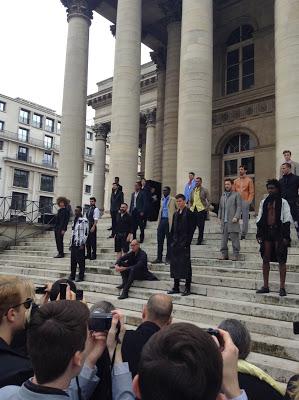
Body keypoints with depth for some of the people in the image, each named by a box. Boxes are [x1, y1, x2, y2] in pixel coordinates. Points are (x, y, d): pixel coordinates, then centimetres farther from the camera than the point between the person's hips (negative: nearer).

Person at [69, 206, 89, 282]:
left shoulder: (84, 221, -10)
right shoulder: (74, 220, 15)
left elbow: (85, 233, -13)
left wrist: (82, 244, -15)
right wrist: (71, 243, 17)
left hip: (80, 244, -7)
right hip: (73, 244, 8)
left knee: (80, 261, -1)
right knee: (73, 261, 12)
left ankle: (81, 277, 8)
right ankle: (72, 276, 21)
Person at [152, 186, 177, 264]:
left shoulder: (173, 200, -4)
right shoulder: (162, 199, 16)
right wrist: (159, 222, 13)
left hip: (168, 221, -6)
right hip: (162, 220, 6)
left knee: (169, 240, 1)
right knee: (159, 240, 5)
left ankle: (168, 258, 9)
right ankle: (159, 258, 12)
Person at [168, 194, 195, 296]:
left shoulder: (188, 213, -6)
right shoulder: (176, 214, 14)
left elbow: (191, 229, -11)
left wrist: (187, 243, -16)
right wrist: (172, 241, 9)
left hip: (184, 243, -7)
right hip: (175, 243, 7)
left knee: (185, 264, -3)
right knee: (175, 264, 10)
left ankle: (187, 288, 6)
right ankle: (176, 287, 19)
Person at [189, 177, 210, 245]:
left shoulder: (204, 190, 2)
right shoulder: (193, 191, 15)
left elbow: (208, 201, 0)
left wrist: (206, 208, -11)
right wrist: (190, 207, 8)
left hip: (201, 210, -4)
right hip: (193, 210, 4)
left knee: (201, 227, 1)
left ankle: (199, 241, 9)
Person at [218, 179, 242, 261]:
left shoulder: (236, 195, 3)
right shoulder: (223, 196, 20)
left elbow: (239, 207, -5)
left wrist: (236, 217, -15)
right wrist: (219, 217, 12)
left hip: (232, 221, -5)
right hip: (224, 221, 5)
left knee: (234, 238, -3)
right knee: (224, 238, 6)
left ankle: (235, 255, 2)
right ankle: (224, 254, 12)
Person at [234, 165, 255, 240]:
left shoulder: (249, 180, 3)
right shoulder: (236, 181, 14)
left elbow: (251, 192, -1)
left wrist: (248, 201, -11)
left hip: (245, 201, -3)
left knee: (245, 218, 0)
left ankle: (243, 234, 7)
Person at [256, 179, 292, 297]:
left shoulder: (283, 202, 0)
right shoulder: (264, 202, 13)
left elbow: (287, 220, -4)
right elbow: (260, 219, 14)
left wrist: (286, 236, -11)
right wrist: (259, 234, 8)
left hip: (278, 232, -4)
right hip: (267, 232, 5)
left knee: (281, 260, -2)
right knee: (265, 259, 6)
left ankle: (282, 287, 3)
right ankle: (265, 286, 14)